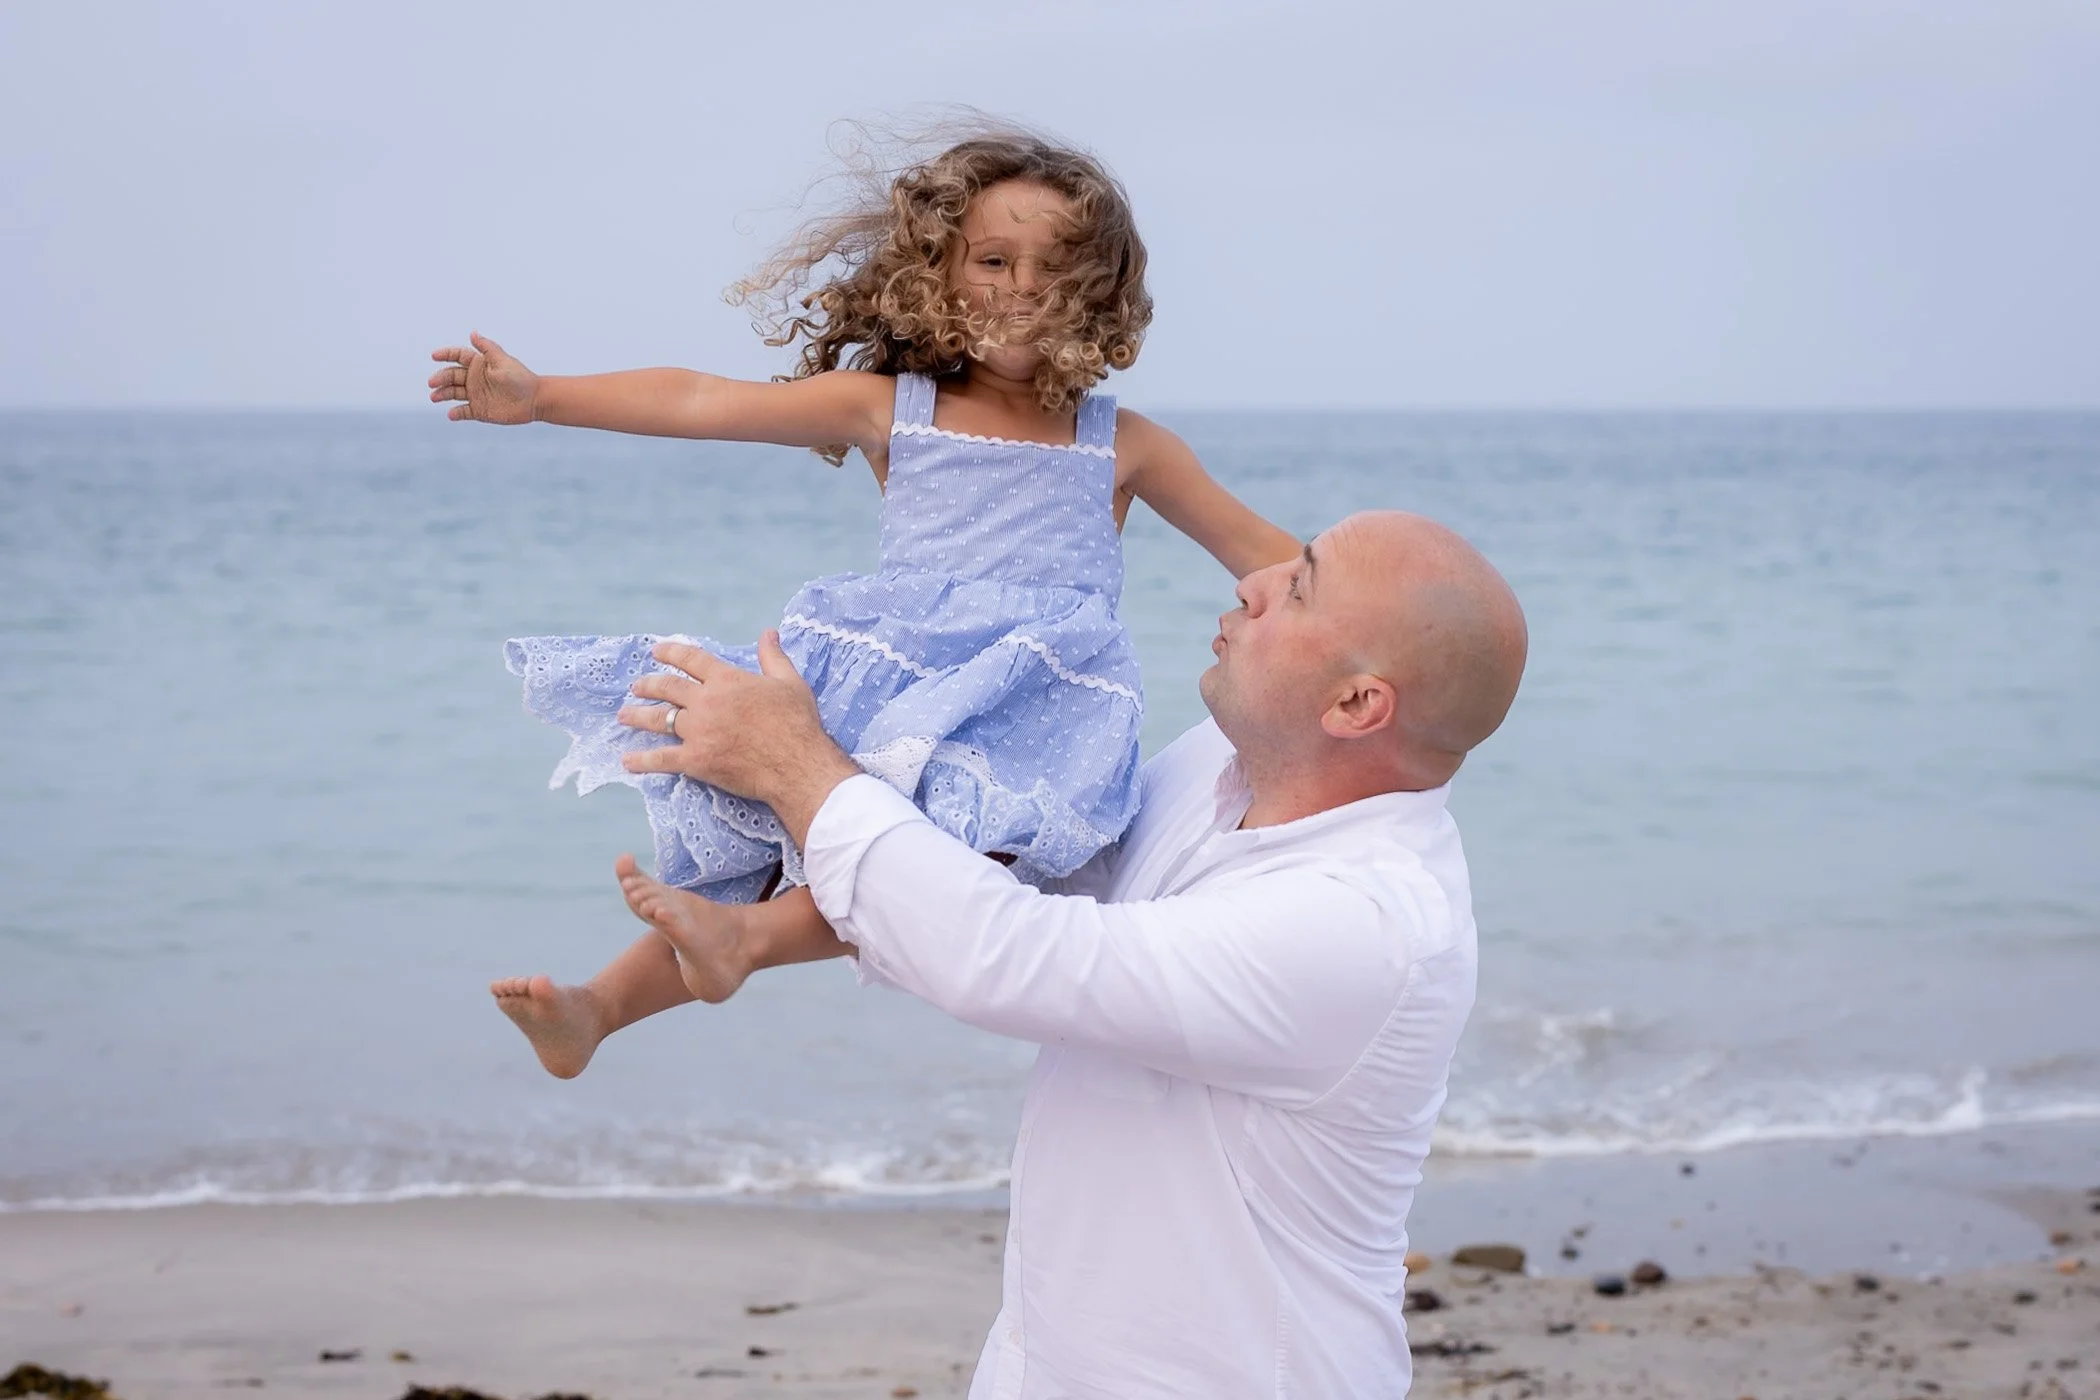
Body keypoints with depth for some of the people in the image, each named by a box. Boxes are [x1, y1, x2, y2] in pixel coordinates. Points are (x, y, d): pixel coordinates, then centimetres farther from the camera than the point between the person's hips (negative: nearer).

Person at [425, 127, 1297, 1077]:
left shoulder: (1121, 445, 13)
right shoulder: (887, 408, 12)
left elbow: (1258, 551, 18)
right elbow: (700, 402, 7)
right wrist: (540, 396, 2)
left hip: (1037, 704, -2)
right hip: (894, 674, 2)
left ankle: (759, 931, -41)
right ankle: (595, 1007, -1)